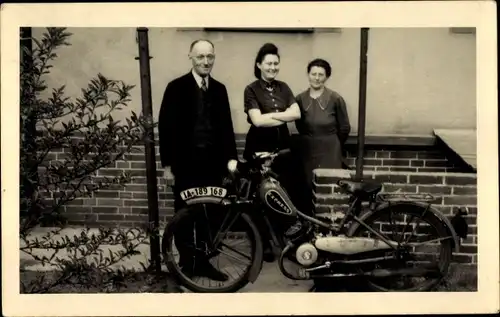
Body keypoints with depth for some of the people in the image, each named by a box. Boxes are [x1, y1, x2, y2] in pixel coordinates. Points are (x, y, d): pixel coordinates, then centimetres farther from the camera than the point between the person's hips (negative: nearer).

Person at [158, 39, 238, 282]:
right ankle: (186, 264, 18)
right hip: (185, 163, -3)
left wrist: (231, 157, 4)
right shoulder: (177, 87, -4)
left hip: (212, 163, 4)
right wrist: (167, 163, -7)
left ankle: (204, 262, 22)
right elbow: (166, 126, -5)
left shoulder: (219, 89, 9)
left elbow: (226, 126, 11)